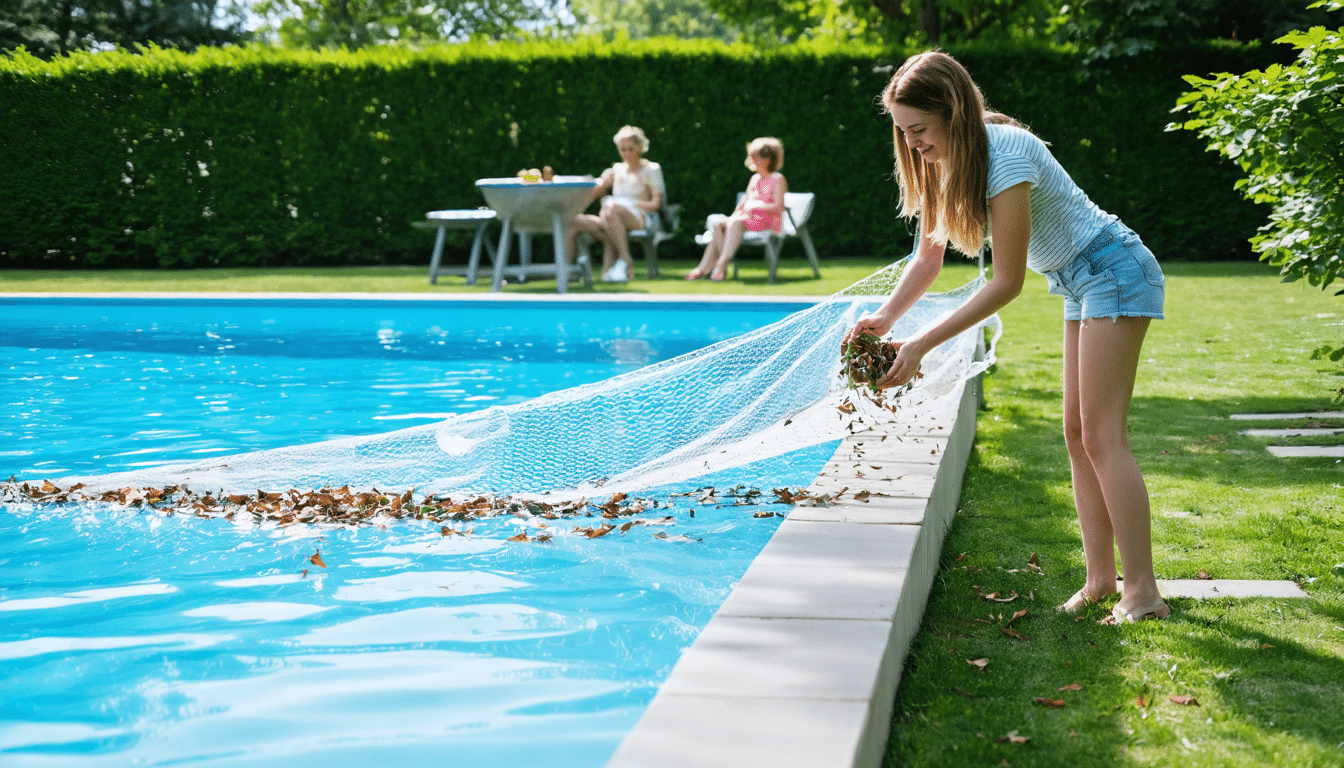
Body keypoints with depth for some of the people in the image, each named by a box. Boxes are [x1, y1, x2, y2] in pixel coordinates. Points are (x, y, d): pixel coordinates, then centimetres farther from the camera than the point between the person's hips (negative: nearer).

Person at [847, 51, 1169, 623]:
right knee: (1077, 433, 6)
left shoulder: (1005, 156, -26)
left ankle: (1143, 593, -10)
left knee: (1103, 436, -12)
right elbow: (928, 256, 6)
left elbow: (1006, 282, -25)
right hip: (1080, 285, 9)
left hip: (1114, 271, -9)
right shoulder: (945, 161, 0)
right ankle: (1100, 579, 10)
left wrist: (924, 344, -24)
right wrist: (886, 315, -11)